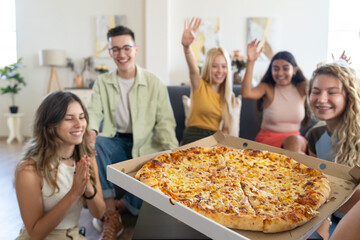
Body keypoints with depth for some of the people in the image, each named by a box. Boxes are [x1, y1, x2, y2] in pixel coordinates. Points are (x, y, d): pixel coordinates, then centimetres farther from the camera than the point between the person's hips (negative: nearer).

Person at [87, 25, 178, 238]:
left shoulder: (154, 83, -1)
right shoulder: (102, 82, 6)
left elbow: (165, 122, -5)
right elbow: (94, 112, -4)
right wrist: (91, 130, -30)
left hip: (145, 145, -2)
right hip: (116, 142, 2)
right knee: (92, 144, -31)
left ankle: (125, 203, 9)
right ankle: (109, 204, -16)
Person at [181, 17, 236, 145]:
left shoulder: (229, 96, 12)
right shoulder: (199, 85, 0)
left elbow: (226, 127, 15)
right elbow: (193, 68, -22)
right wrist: (186, 47, -42)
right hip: (193, 138, -3)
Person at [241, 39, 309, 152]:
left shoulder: (302, 88, 7)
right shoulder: (267, 88, -4)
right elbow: (246, 93, -24)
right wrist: (251, 62, -29)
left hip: (296, 137, 3)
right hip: (267, 138, -3)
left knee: (295, 141, -31)